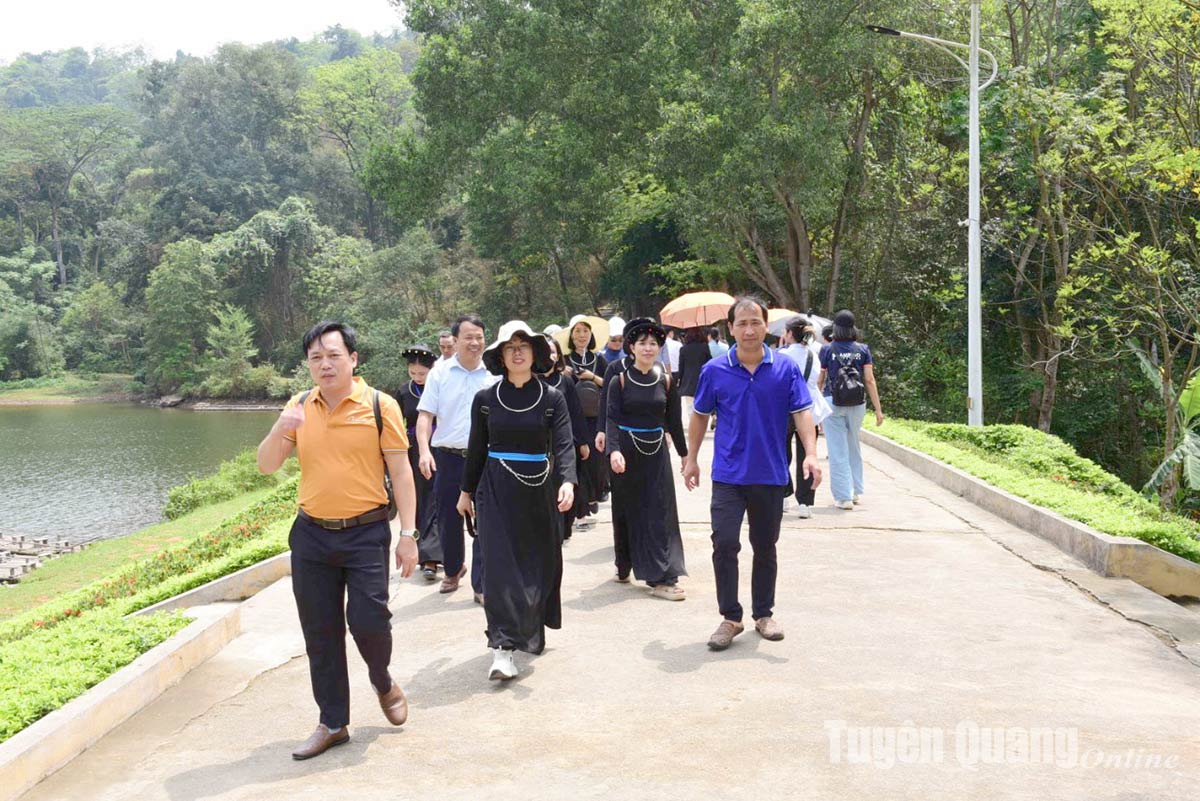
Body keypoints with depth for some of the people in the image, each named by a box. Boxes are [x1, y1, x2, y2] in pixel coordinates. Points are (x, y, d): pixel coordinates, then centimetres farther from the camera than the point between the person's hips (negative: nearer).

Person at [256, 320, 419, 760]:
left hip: (366, 533, -4)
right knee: (320, 633, 9)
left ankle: (383, 682, 26)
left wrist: (408, 534, -9)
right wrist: (279, 431, -17)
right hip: (311, 534, 4)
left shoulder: (380, 406, -6)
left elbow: (400, 472, -5)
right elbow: (266, 466, 4)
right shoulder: (299, 407, 5)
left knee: (368, 620, -8)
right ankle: (333, 723, 24)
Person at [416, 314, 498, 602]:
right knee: (448, 521, 14)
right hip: (448, 458, 1)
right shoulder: (440, 373, 1)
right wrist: (424, 451, -14)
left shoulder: (494, 374, 1)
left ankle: (481, 585, 8)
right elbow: (425, 415, 0)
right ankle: (453, 570, 38)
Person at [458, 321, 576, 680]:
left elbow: (564, 445, -11)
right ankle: (502, 648, -7)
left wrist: (567, 482, -27)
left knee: (540, 562, 10)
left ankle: (530, 632, 31)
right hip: (496, 490, -1)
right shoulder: (485, 399, 0)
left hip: (539, 489, 1)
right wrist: (467, 490, 12)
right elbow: (477, 448, 9)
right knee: (500, 565, -7)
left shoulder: (552, 398, -2)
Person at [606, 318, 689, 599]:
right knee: (628, 510, 8)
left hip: (656, 451, 2)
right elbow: (612, 418, -10)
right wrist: (613, 450, -25)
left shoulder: (666, 381, 3)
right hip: (627, 451, -2)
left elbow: (674, 421, 10)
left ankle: (661, 578, -2)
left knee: (659, 512, -2)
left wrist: (685, 454, 13)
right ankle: (625, 564, 27)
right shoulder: (620, 380, -3)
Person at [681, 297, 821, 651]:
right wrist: (691, 459, 11)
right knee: (724, 544, -9)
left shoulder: (786, 369, -3)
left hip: (771, 475, 1)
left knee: (765, 548, 13)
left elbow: (802, 413, -6)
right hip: (729, 474, -1)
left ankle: (764, 614, 28)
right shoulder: (715, 371, -2)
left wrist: (810, 454, -20)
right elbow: (700, 416, 9)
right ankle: (730, 618, 5)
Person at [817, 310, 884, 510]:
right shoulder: (863, 350, 1)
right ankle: (856, 491, 25)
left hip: (833, 403, -3)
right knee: (854, 447, 19)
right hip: (857, 404, 3)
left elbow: (819, 381, 0)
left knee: (838, 450, 1)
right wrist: (878, 409, 1)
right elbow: (870, 380, -2)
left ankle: (844, 497, 0)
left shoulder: (827, 350, -3)